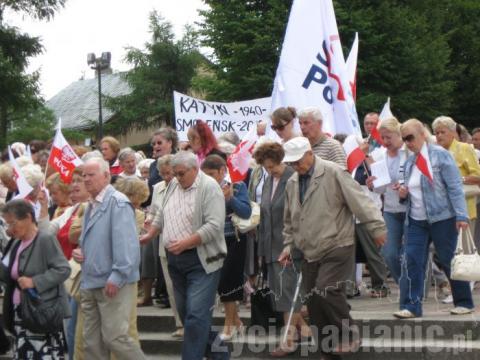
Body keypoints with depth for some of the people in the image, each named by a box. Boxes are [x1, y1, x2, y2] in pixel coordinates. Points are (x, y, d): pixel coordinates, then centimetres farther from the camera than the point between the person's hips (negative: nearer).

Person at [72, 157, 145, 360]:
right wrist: (79, 252, 7)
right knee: (92, 341, 9)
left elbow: (126, 243, -20)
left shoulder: (117, 202, -12)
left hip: (113, 283, -9)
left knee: (114, 337, -10)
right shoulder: (90, 206, 18)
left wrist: (117, 277, -24)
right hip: (90, 283, 9)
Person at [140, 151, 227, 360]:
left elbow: (214, 226, -21)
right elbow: (161, 215, 22)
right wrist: (149, 235, 12)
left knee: (196, 314, -12)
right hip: (175, 259, 8)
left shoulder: (209, 188, -13)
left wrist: (185, 243, -25)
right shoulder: (173, 185, 10)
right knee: (184, 310, 15)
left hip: (201, 260, -8)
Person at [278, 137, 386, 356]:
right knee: (313, 301, 5)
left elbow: (359, 201, -15)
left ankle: (348, 337, -3)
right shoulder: (292, 183, 11)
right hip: (310, 252, 7)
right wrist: (289, 244, 15)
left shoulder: (333, 174, -12)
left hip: (337, 247, -7)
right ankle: (327, 349, 17)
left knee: (326, 291, -21)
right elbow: (289, 219, 23)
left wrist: (377, 228, -17)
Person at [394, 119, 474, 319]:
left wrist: (461, 215, -18)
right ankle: (411, 306, -1)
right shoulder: (409, 162, 12)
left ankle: (464, 302, 18)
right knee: (412, 261, -4)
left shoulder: (440, 155, -7)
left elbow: (455, 187, -11)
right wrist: (403, 193, -1)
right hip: (416, 220, 6)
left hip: (442, 218, -6)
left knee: (449, 261, 3)